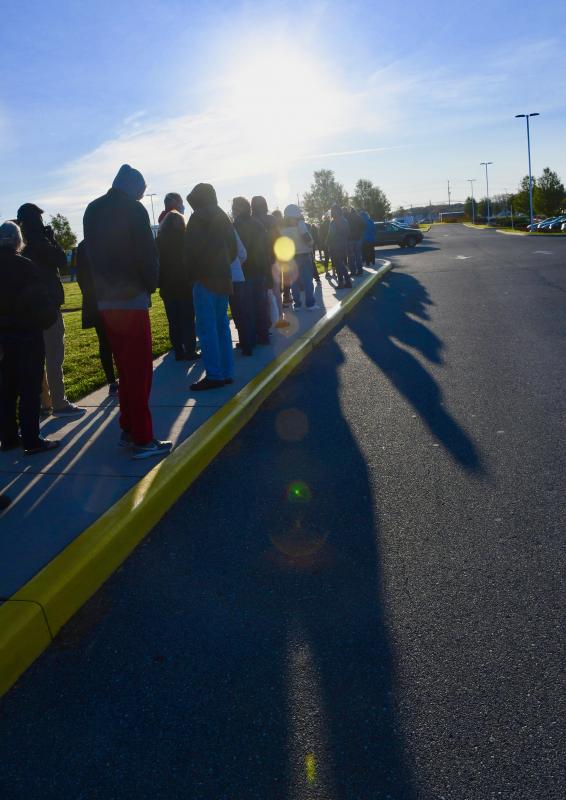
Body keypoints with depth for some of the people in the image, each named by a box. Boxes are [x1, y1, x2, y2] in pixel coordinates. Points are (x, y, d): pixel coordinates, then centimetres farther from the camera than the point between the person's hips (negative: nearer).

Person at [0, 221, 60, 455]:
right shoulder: (25, 266, -12)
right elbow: (40, 299, -13)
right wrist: (50, 313, 6)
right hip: (27, 334, -6)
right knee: (30, 389, -1)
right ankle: (31, 440, 0)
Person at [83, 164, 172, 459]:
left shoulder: (92, 210, 14)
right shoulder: (133, 209, -7)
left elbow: (93, 253, 14)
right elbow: (146, 253, -12)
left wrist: (106, 285, 13)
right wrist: (150, 285, 3)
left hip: (105, 299, 7)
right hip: (131, 298, -7)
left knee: (124, 368, 16)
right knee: (139, 370, -5)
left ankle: (128, 429, 21)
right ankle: (142, 440, -4)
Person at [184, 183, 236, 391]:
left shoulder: (199, 217, -8)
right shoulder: (223, 217, 17)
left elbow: (191, 248, -14)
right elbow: (233, 249, 19)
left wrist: (191, 272, -1)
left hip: (205, 279, -8)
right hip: (223, 278, 8)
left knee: (206, 328, -7)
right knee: (221, 325, 12)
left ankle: (214, 375, -9)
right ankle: (226, 372, 14)